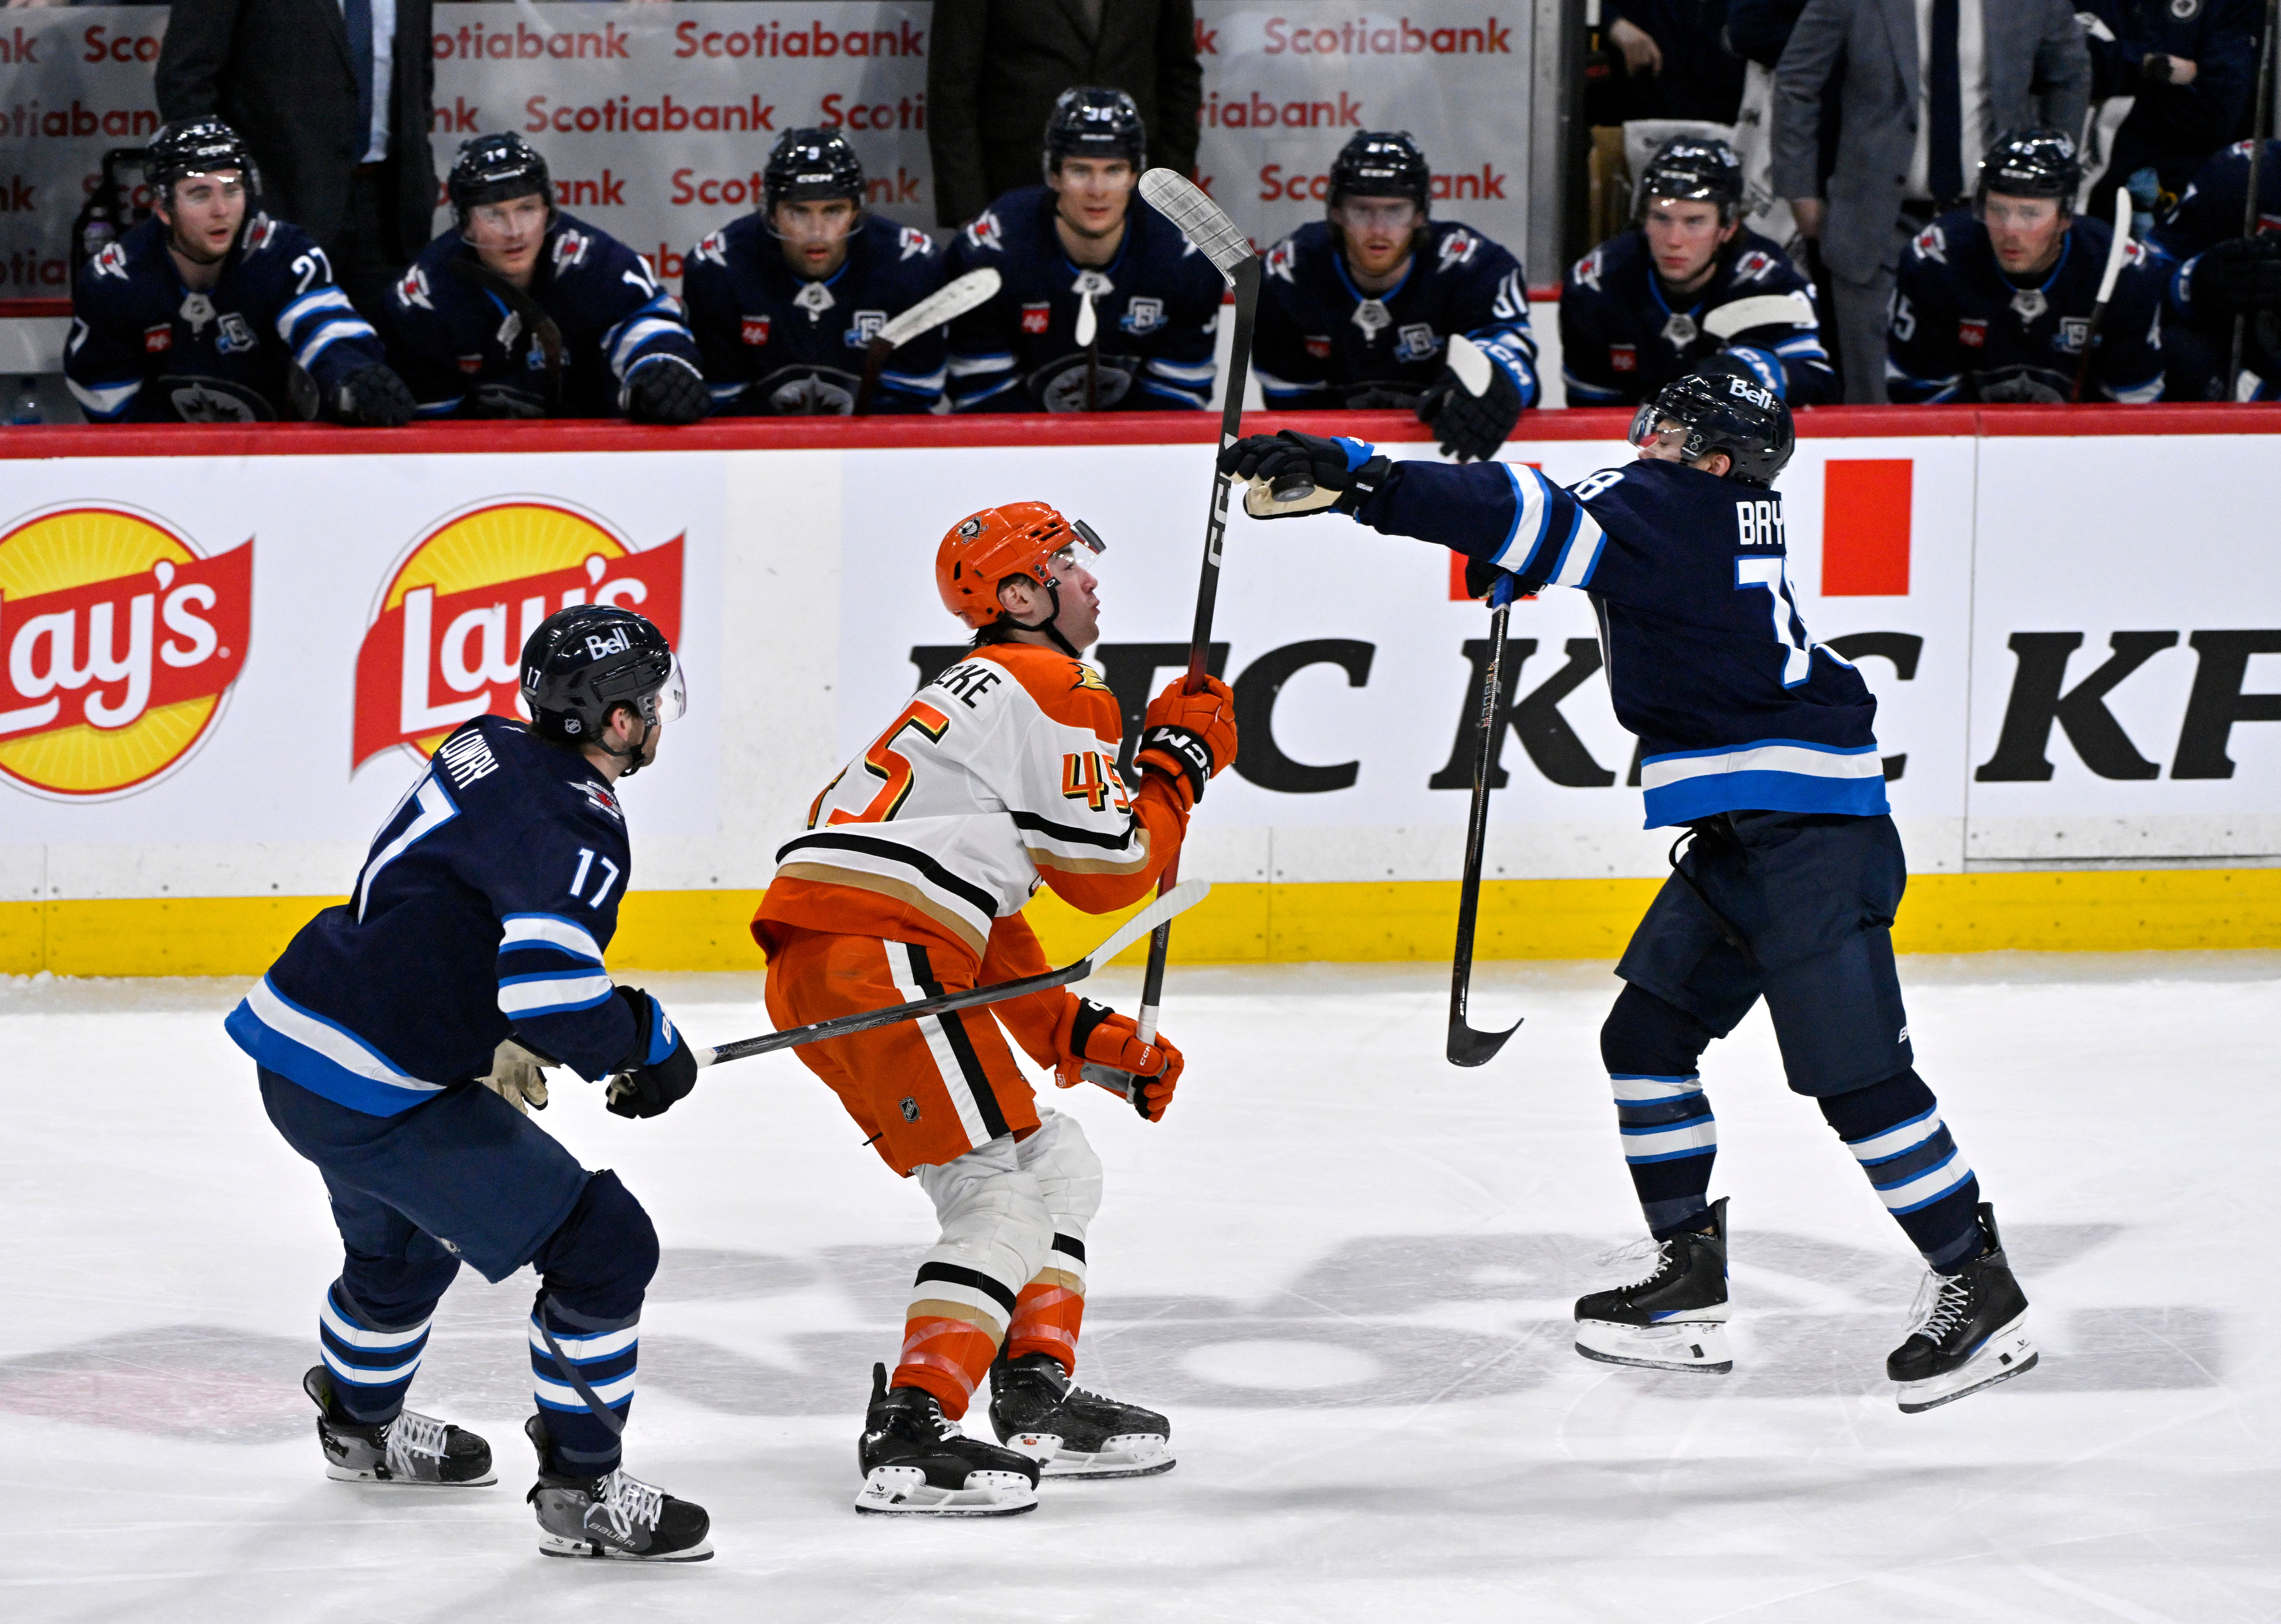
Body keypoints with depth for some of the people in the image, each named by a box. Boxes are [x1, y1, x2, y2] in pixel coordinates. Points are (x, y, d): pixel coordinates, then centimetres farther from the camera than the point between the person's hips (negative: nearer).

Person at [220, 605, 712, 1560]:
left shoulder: (490, 752, 9)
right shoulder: (573, 824, -20)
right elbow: (553, 992, -31)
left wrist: (510, 1044, 24)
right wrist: (648, 1046, -12)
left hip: (294, 1052, 10)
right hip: (376, 1099, -10)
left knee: (406, 1240, 36)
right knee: (603, 1246, -5)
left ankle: (359, 1426, 59)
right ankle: (580, 1494, 1)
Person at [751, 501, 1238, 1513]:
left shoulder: (979, 696, 31)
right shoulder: (1053, 691, -1)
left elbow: (988, 922, 31)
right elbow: (1112, 867, -2)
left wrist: (1076, 1035, 26)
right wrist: (1177, 758, 12)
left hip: (814, 965, 10)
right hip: (875, 960, -10)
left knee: (1056, 1164, 18)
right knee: (1004, 1193, -10)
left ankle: (1036, 1403, 20)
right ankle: (911, 1436, -19)